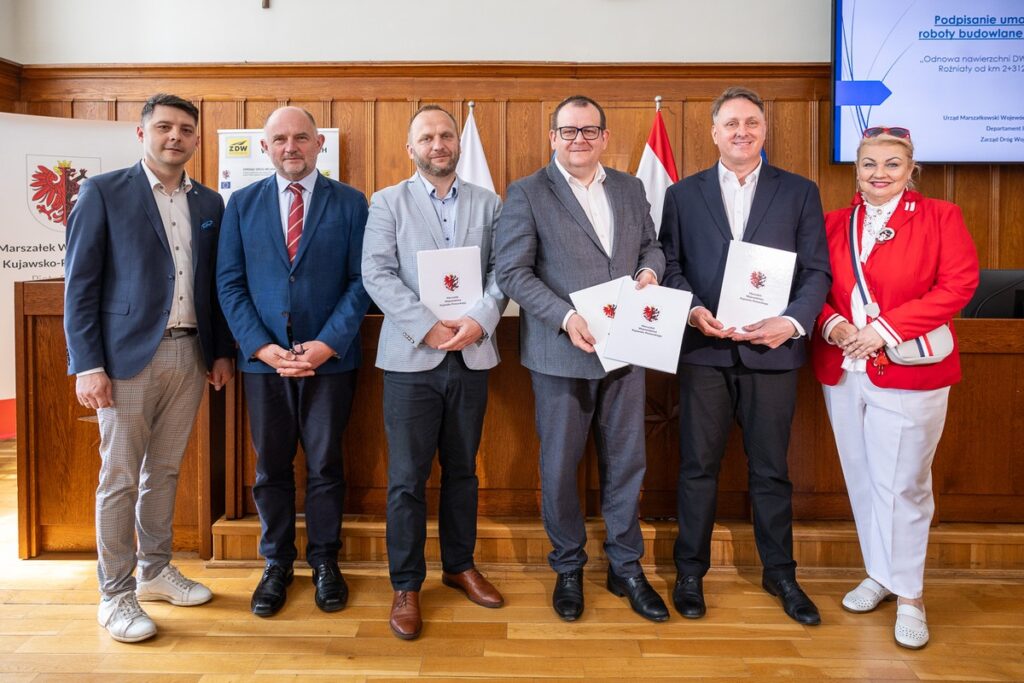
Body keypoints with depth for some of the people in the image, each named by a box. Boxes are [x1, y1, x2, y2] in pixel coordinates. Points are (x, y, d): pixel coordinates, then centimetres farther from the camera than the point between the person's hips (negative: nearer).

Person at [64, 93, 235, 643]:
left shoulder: (210, 203, 11)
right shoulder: (103, 192, -2)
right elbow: (79, 283, -5)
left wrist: (222, 351, 10)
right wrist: (87, 364, -11)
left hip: (190, 356, 5)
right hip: (128, 356, -4)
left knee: (164, 471, 15)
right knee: (119, 476, 4)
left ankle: (155, 571, 29)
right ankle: (115, 594, 16)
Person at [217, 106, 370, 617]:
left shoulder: (350, 203, 2)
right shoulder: (242, 204, 7)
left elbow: (361, 281, -3)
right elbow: (230, 284, 3)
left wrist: (326, 345, -13)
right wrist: (262, 346, -9)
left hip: (330, 358, -1)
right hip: (263, 359, 2)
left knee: (325, 465, 8)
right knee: (271, 467, 11)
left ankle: (325, 560, 26)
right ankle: (276, 564, 27)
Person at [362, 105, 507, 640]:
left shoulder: (488, 203, 11)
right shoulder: (388, 202, 5)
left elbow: (503, 271, 3)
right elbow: (377, 274, -6)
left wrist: (480, 321, -15)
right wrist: (428, 327, -16)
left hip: (472, 355, 2)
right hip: (411, 357, -2)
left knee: (462, 470, 14)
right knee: (407, 478, 2)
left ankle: (459, 565, 31)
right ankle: (406, 585, 17)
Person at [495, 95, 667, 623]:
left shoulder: (630, 189, 10)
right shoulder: (527, 193, -4)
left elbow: (651, 243, 19)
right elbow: (513, 272, -10)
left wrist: (649, 270, -5)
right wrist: (566, 318, -22)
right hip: (561, 352, -4)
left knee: (626, 462, 11)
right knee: (560, 466, 9)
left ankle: (625, 568, 29)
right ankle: (568, 568, 29)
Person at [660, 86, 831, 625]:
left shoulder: (800, 193, 7)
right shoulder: (683, 195, 8)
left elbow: (817, 271, 2)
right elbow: (670, 267, 5)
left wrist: (793, 321, -15)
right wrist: (692, 311, -14)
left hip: (772, 351, 0)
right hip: (705, 351, 0)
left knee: (771, 469, 11)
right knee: (698, 467, 8)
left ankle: (779, 573, 29)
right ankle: (690, 571, 24)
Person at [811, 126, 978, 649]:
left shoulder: (940, 216, 1)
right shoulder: (834, 223, 11)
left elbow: (959, 284, -9)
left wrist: (887, 328, -17)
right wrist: (831, 324, -10)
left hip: (907, 371, -4)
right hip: (843, 371, 4)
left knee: (902, 484, 0)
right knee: (862, 480, 13)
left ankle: (910, 595, 16)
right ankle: (880, 574, 30)